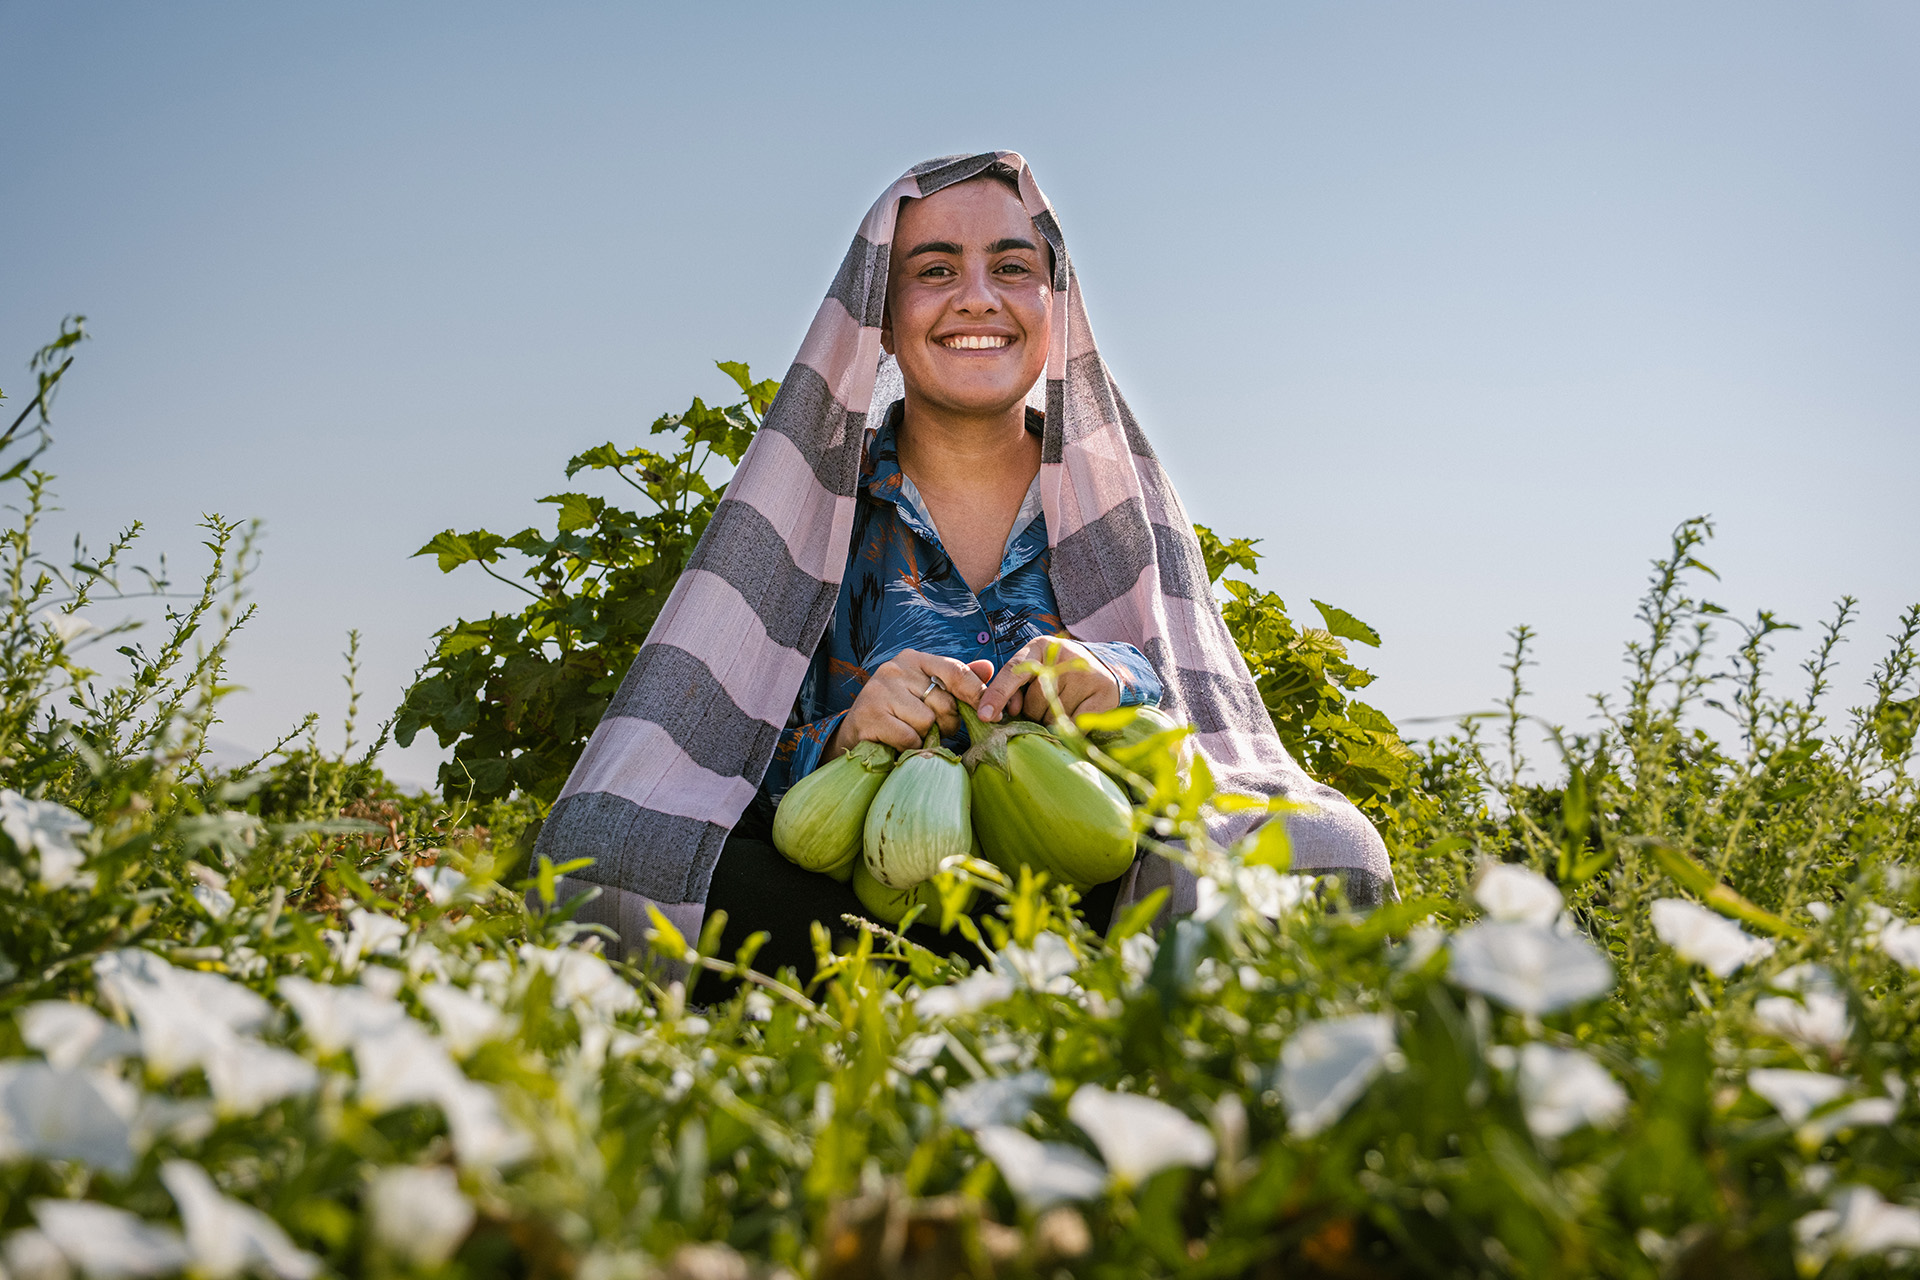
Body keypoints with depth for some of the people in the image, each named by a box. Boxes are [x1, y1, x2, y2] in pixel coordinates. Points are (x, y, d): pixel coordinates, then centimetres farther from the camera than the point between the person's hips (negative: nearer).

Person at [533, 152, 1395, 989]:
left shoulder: (1117, 497, 9)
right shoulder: (817, 505, 5)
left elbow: (1217, 715, 3)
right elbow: (744, 772, 0)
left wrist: (1125, 682, -21)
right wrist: (842, 742, -23)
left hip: (1090, 890, 0)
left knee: (1330, 852, -28)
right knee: (616, 871, -31)